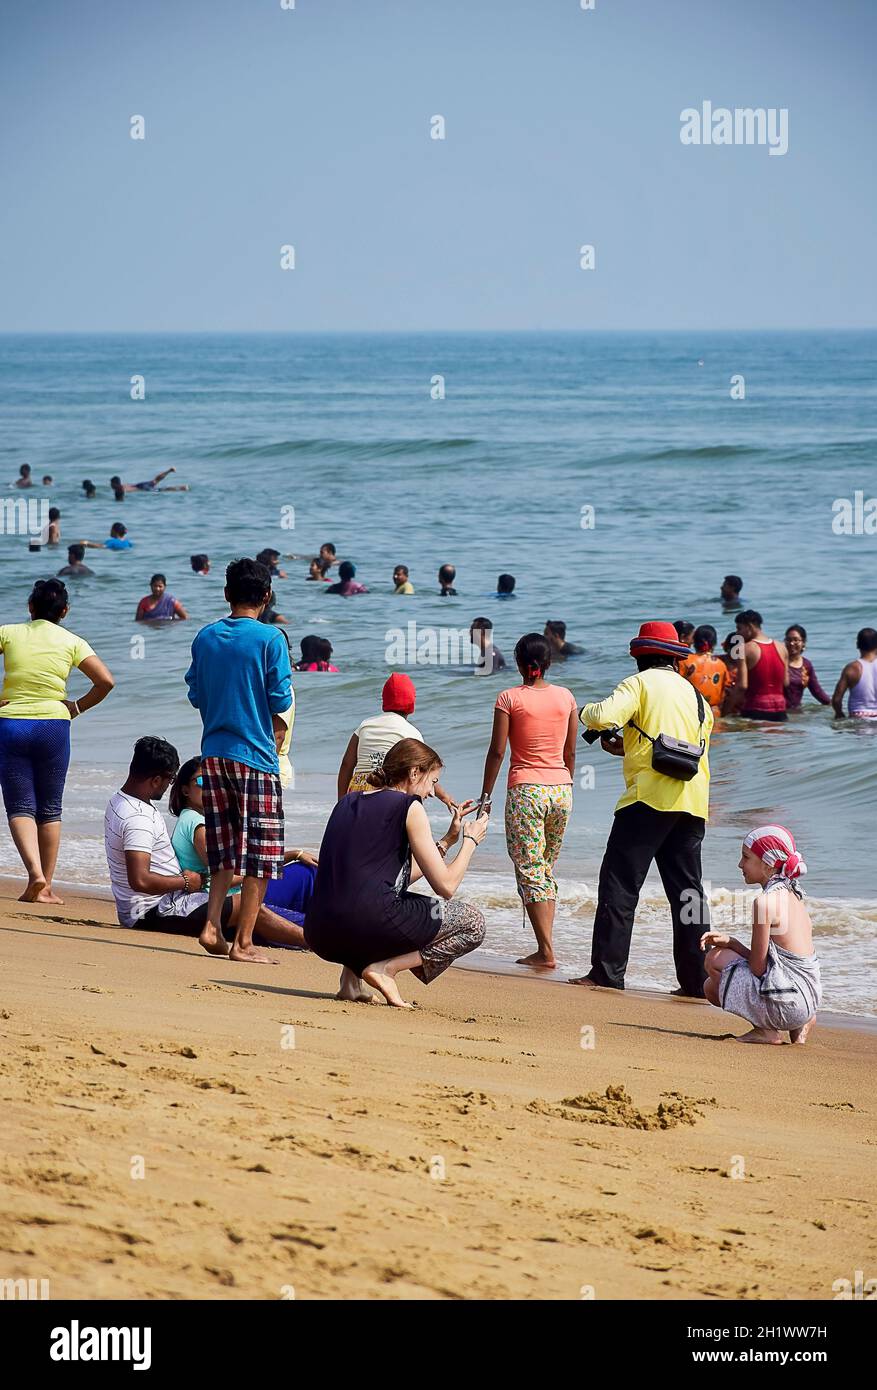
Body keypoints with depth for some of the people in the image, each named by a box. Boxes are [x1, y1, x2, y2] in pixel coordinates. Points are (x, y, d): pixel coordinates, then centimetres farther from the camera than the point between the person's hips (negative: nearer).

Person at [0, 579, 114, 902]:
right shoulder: (71, 642, 2)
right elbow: (106, 681, -4)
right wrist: (78, 707, 9)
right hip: (53, 726, 1)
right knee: (50, 809, 11)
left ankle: (35, 872, -21)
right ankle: (46, 887, 11)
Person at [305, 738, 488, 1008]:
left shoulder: (348, 802, 21)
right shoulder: (409, 807, 0)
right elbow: (445, 886, 0)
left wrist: (448, 840, 34)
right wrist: (471, 841, 16)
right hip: (369, 922, -7)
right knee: (473, 924, 12)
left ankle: (353, 971, 14)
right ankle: (387, 967, -5)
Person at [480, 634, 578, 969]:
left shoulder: (509, 698, -6)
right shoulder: (566, 697, 5)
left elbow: (497, 751, -6)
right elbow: (570, 752, 10)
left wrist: (486, 795, 1)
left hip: (525, 790, -4)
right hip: (561, 789, 4)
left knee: (529, 872, -2)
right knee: (547, 870, 15)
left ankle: (546, 951, -9)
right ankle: (546, 947, 11)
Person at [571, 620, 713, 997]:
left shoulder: (641, 682, 1)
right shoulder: (696, 696, 21)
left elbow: (605, 715, -14)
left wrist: (585, 712, 9)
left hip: (650, 797, -6)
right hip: (693, 803, 6)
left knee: (619, 884, -4)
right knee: (688, 891, 9)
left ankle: (607, 971, -10)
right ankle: (696, 978, 5)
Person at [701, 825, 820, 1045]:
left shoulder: (765, 901, -15)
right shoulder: (791, 897, 13)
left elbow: (758, 968, -13)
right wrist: (730, 942, 5)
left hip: (785, 1003, -9)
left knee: (716, 959, -1)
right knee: (712, 988, 24)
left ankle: (764, 1031, -2)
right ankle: (798, 1025, 13)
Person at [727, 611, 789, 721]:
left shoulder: (745, 649, -8)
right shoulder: (781, 647, 8)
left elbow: (742, 685, -15)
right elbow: (786, 683, 10)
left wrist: (729, 708, -5)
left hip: (755, 711, -5)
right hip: (779, 711, 5)